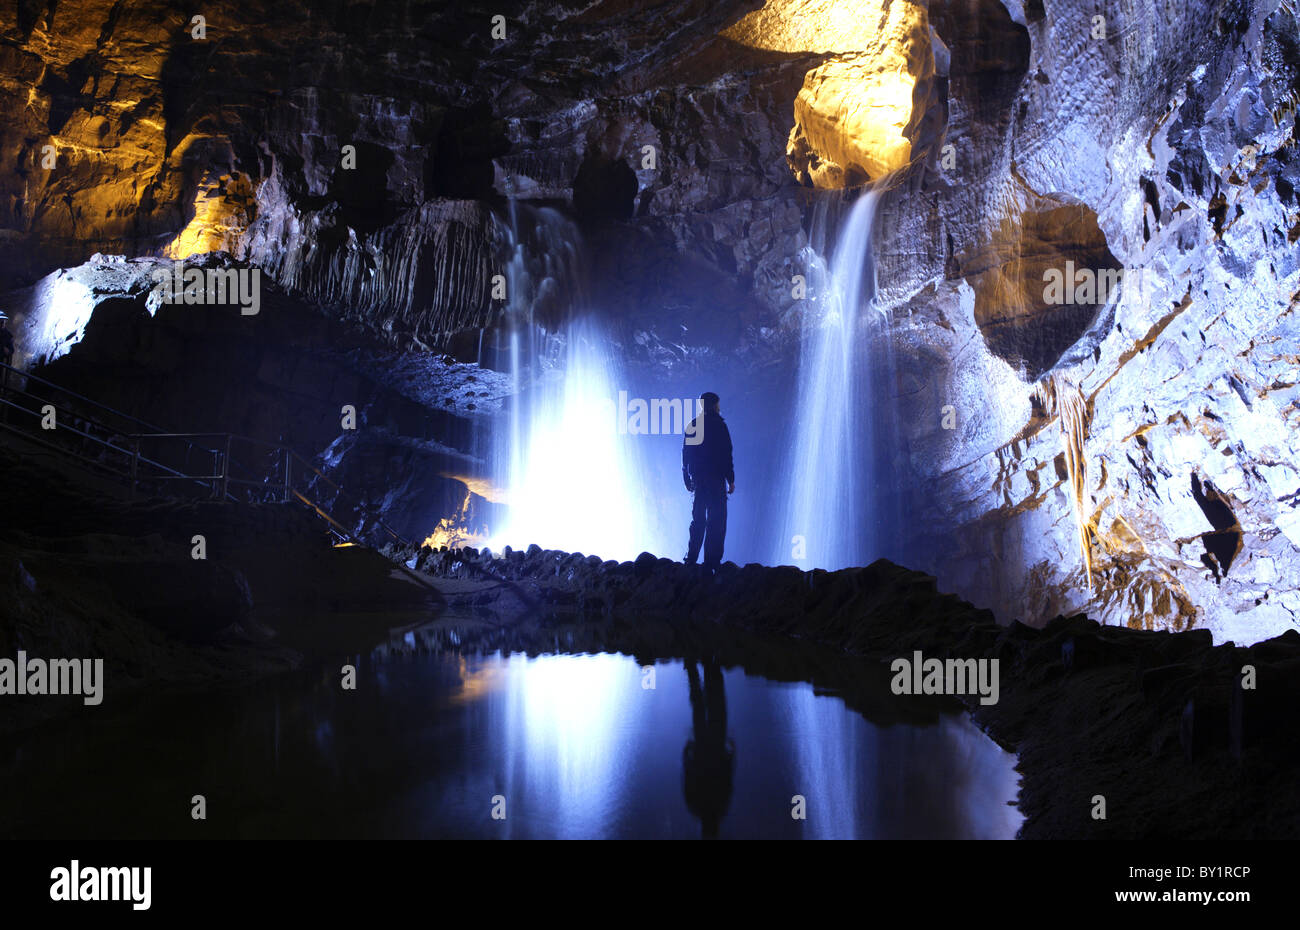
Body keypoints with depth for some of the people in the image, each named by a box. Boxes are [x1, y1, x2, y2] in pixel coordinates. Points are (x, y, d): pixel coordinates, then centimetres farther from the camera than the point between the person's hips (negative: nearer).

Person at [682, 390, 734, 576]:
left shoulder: (693, 426, 9)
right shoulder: (719, 425, -8)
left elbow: (686, 453, 11)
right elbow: (726, 455, -11)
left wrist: (688, 480, 17)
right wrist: (731, 480, -7)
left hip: (698, 479, 6)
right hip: (715, 480, -6)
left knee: (698, 520, 16)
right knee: (716, 522, -4)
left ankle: (691, 560, 16)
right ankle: (711, 564, -9)